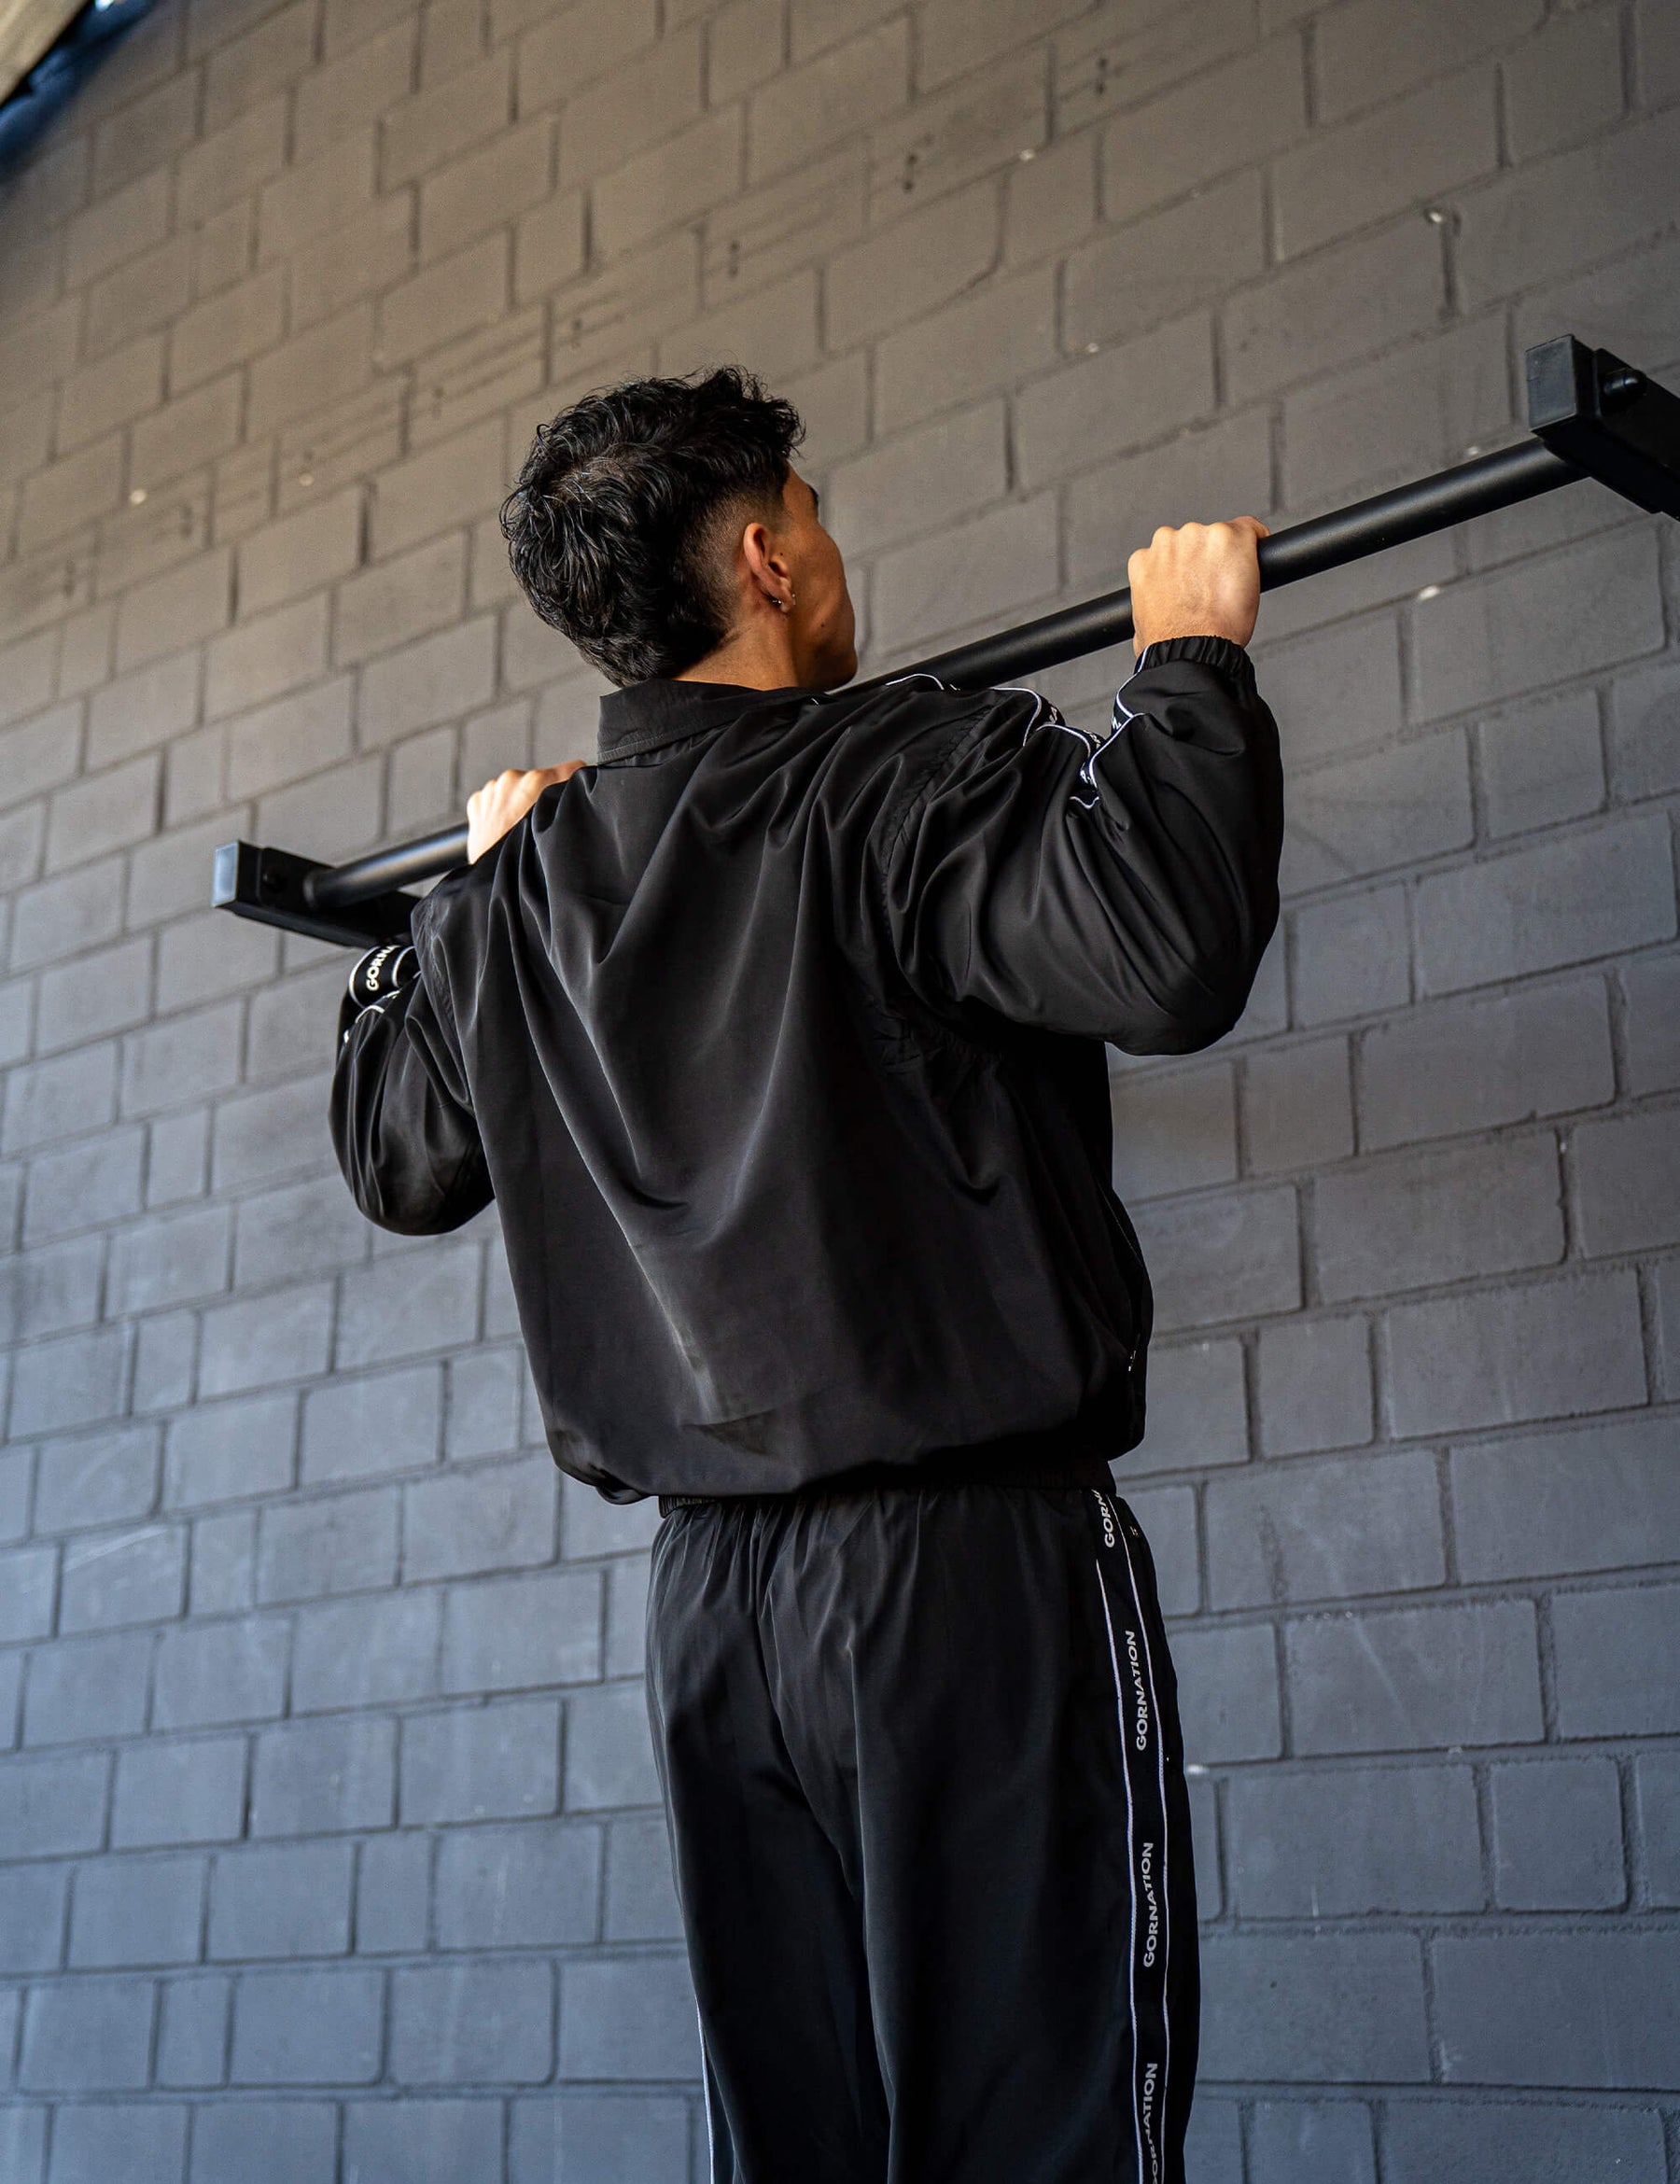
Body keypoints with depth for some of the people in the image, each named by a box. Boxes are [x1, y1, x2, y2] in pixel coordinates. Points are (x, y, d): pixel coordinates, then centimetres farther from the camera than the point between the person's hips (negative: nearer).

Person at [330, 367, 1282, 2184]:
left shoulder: (519, 889, 9)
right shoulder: (909, 776, -11)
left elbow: (397, 1160, 24)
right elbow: (1161, 945, -28)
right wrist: (1191, 651, -13)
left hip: (710, 1602, 7)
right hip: (977, 1559, -6)